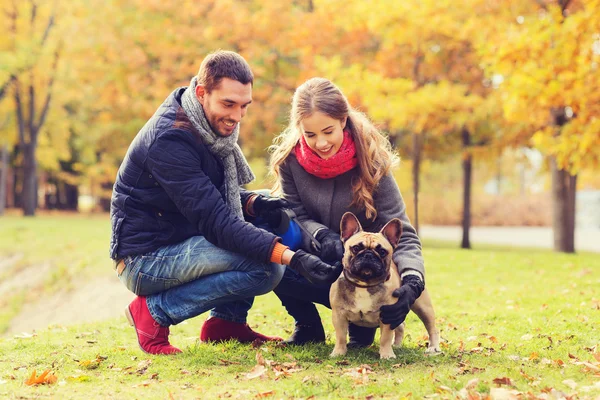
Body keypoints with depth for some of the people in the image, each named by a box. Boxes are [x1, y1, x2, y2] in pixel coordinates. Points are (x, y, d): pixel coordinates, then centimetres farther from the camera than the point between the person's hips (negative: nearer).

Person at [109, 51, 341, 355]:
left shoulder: (212, 126, 3)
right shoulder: (170, 141, -25)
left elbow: (218, 198, 12)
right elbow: (215, 223, -30)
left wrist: (255, 204, -11)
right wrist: (292, 257, -37)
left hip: (179, 241, 9)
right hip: (145, 259, -9)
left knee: (278, 214, 5)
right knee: (266, 267, -24)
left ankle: (227, 321, 7)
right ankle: (156, 311, -9)